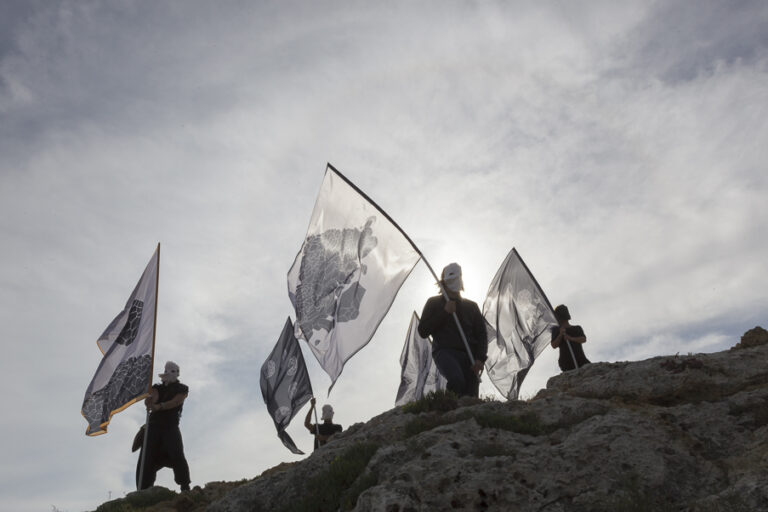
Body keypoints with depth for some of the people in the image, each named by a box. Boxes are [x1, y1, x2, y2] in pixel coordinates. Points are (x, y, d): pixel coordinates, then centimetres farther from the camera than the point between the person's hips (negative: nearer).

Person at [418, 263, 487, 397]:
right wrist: (444, 312, -5)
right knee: (456, 380, -34)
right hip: (445, 352, -3)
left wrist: (480, 359, -4)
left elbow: (482, 334, 14)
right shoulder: (434, 303, 12)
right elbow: (423, 331, 3)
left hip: (468, 355, 4)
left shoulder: (471, 306, 20)